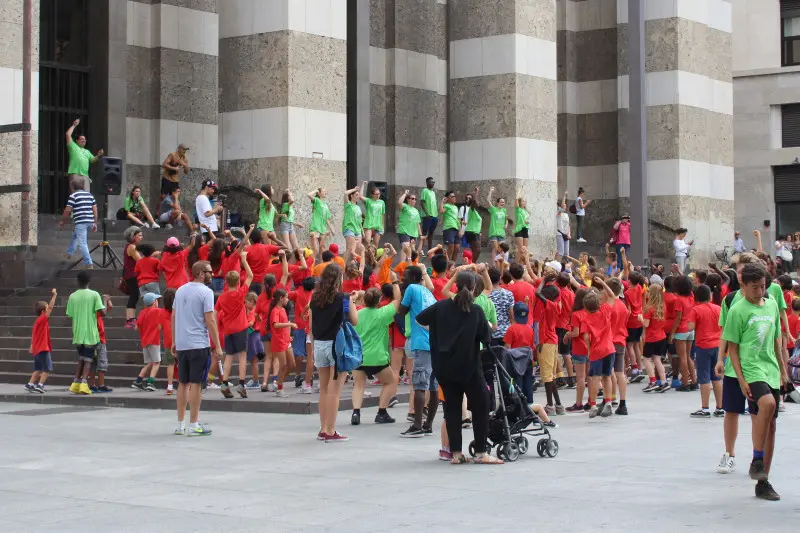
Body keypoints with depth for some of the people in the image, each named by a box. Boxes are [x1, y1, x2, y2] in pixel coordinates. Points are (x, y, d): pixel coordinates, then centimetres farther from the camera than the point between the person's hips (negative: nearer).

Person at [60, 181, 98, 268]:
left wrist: (62, 221, 8)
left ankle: (88, 263, -8)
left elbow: (68, 210, -6)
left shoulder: (73, 196, -4)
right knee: (75, 235, 30)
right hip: (90, 221, 8)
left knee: (82, 243, -4)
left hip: (80, 222, -7)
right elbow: (95, 209, 13)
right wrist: (95, 223, 17)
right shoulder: (89, 195, 15)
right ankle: (69, 253, 39)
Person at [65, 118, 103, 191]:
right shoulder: (73, 147, 13)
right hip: (75, 174, -5)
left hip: (85, 176, 6)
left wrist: (98, 156, 2)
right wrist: (74, 125, 12)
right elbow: (68, 135, 4)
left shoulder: (87, 151, 30)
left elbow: (93, 160, 21)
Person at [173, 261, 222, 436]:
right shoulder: (206, 292, -9)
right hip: (199, 345, -6)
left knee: (183, 383, 12)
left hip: (181, 345, 6)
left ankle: (180, 425, 16)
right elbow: (210, 320, -13)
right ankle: (193, 426, 0)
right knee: (196, 384, -2)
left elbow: (173, 317, 14)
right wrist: (218, 346, -9)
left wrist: (174, 341, 20)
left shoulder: (180, 290, 11)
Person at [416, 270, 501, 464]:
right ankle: (480, 453, 5)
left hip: (444, 366, 3)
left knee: (452, 407, 9)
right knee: (481, 406, 7)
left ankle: (456, 453, 7)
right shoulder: (476, 311, -8)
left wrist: (434, 330, 20)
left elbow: (418, 320, 7)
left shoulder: (441, 306, -1)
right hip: (469, 367, -3)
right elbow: (486, 339, -5)